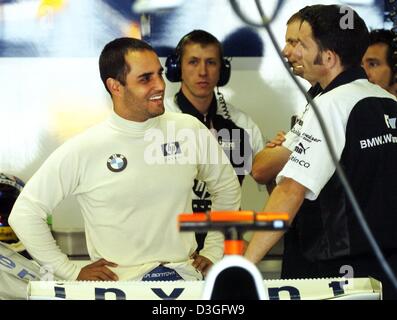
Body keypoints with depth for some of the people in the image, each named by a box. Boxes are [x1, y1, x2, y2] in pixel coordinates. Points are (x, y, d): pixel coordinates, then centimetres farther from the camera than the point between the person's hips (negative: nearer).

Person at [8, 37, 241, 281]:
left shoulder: (189, 129, 5)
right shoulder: (82, 150, -6)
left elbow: (227, 188, 21)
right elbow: (25, 213, -1)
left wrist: (214, 252, 15)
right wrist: (71, 273, -2)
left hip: (185, 277, 1)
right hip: (121, 284, -1)